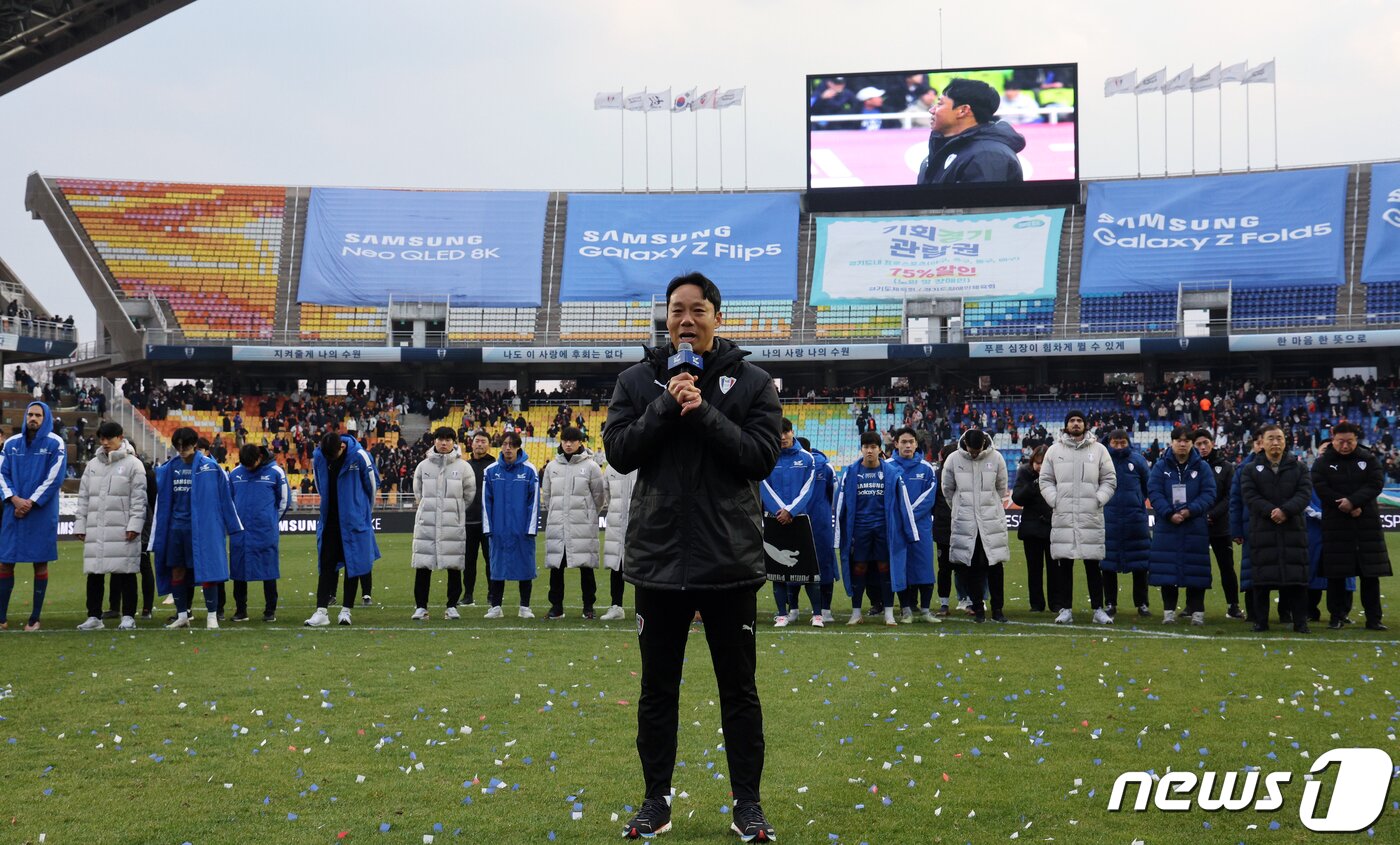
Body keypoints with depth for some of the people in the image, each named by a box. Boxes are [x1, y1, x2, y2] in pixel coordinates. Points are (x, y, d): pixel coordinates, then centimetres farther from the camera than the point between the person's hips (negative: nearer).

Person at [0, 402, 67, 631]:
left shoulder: (55, 444, -1)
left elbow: (55, 478, -7)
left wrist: (31, 503, -12)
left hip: (42, 514, -3)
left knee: (40, 563, 1)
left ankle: (35, 618, 6)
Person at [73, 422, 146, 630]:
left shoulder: (133, 464, 1)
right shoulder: (92, 465, 16)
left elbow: (139, 498, -4)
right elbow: (83, 497, 17)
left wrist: (134, 525, -12)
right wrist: (80, 525, 9)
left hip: (122, 530, -5)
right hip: (95, 529, 5)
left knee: (126, 572, -2)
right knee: (94, 572, 6)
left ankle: (128, 617, 4)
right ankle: (94, 616, 14)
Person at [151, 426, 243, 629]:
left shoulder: (209, 466, -6)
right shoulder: (170, 468, 6)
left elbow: (224, 497, -1)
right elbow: (163, 501, 11)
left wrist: (233, 526, 2)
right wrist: (158, 533, 9)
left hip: (202, 527, -5)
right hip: (176, 527, 5)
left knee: (207, 570, -5)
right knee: (177, 571, 8)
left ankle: (212, 616, 1)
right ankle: (182, 615, 19)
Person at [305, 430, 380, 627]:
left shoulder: (359, 456, -15)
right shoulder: (318, 456, -5)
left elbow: (373, 483, -1)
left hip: (354, 521, -3)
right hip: (329, 519, 3)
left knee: (353, 564, 3)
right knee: (326, 565, 0)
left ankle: (346, 610, 10)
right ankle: (322, 611, 0)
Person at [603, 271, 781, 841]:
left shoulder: (752, 383, 0)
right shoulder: (638, 381, 5)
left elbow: (762, 457, -9)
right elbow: (619, 452, -4)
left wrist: (704, 413, -18)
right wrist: (666, 406, -16)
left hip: (730, 561, -1)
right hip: (657, 558, 2)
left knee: (738, 689, 8)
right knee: (657, 688, 12)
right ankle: (656, 799, 24)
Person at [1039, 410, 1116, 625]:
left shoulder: (1098, 449, 7)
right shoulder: (1054, 450, 8)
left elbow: (1110, 480, 8)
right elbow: (1045, 480, 10)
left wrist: (1098, 500, -6)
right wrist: (1055, 500, -4)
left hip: (1091, 516, -1)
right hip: (1062, 516, 1)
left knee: (1093, 564, 3)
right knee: (1064, 564, 2)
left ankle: (1098, 609, 10)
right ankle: (1066, 609, 9)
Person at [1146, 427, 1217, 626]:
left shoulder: (1202, 467, 5)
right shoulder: (1161, 466, 5)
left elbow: (1209, 494, -3)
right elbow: (1154, 492, -4)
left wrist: (1190, 510, -17)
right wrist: (1169, 514, -16)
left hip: (1195, 526, 0)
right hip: (1166, 527, 0)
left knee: (1195, 570, 2)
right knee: (1167, 570, 1)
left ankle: (1197, 611, 9)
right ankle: (1169, 611, 10)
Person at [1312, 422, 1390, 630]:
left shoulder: (1369, 459, 6)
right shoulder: (1322, 463, 2)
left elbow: (1376, 483, -7)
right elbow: (1322, 490, -10)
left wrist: (1353, 501, -20)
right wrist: (1349, 509, -15)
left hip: (1367, 523, 1)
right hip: (1336, 525, -1)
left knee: (1370, 573, 1)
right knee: (1336, 573, 1)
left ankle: (1373, 619, 7)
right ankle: (1336, 616, 11)